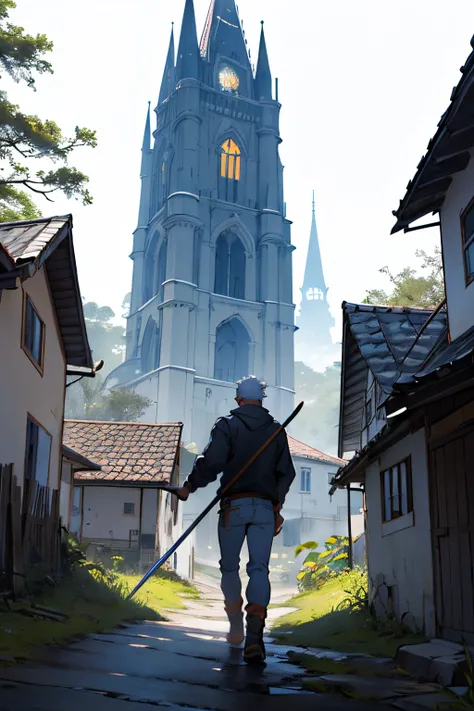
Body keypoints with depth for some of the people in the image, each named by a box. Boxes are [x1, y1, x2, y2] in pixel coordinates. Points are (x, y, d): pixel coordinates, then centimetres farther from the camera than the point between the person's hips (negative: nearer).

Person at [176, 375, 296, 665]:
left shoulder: (227, 425, 0)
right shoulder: (277, 430, 11)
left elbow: (212, 461, -12)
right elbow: (287, 472, 11)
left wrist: (190, 486, 2)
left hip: (234, 505, -2)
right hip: (266, 507, 2)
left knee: (230, 566, 14)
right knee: (259, 568, -3)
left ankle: (236, 628, 23)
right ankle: (254, 636, -20)